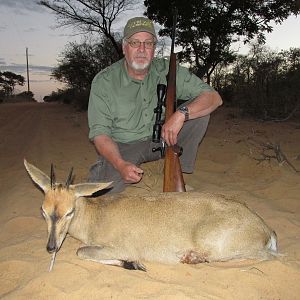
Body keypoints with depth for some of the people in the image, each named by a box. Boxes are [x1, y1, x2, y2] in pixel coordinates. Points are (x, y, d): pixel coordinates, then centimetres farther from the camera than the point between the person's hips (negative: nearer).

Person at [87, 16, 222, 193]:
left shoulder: (167, 71, -9)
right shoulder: (104, 82, -14)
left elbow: (214, 97, -13)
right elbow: (100, 133, -16)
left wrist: (181, 114, -32)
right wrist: (120, 164, -35)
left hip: (162, 139, 3)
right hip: (123, 146, -3)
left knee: (199, 108, -16)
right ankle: (102, 170, 8)